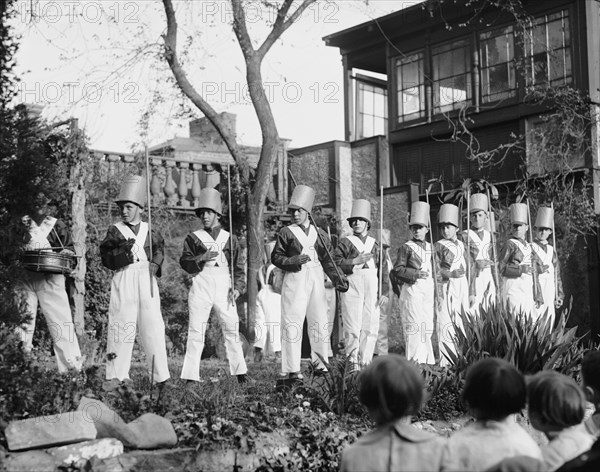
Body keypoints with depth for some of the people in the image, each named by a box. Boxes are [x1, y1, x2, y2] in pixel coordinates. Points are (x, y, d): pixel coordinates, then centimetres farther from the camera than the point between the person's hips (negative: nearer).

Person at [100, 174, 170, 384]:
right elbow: (106, 259, -1)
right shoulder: (114, 231, 7)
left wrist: (155, 264, 4)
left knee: (153, 327, 0)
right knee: (122, 327, -5)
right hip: (124, 280, -2)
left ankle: (161, 375, 5)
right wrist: (122, 250, -17)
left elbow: (159, 249, 23)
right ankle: (117, 375, 0)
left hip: (146, 280, 2)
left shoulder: (149, 231, 13)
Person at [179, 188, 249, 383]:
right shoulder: (193, 238, 11)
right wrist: (201, 259, -15)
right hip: (201, 285, -1)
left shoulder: (229, 239, 13)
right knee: (196, 330, -3)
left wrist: (237, 287, -2)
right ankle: (191, 374, -2)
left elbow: (238, 267, 11)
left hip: (224, 287, 1)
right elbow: (185, 262, 2)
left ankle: (239, 371, 8)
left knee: (232, 328, -1)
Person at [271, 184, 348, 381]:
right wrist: (294, 260, -13)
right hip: (295, 278, -4)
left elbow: (327, 260, 14)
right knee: (292, 324, -8)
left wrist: (338, 278, 4)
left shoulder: (319, 234, 13)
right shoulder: (286, 233, 4)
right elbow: (276, 257, 2)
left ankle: (320, 364, 19)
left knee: (320, 322, 7)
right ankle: (291, 370, -8)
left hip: (316, 279, 4)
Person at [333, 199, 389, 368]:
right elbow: (335, 263, -4)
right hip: (352, 287, -3)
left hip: (372, 289, 3)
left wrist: (384, 292, 6)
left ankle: (365, 362, 7)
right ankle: (353, 362, -3)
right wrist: (355, 262, -13)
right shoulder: (345, 242, 8)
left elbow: (383, 270, 14)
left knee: (370, 327, 0)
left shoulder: (375, 244, 17)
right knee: (352, 327, -7)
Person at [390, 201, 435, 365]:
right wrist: (415, 274, -20)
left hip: (428, 290, 6)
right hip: (412, 290, -6)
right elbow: (397, 269, -9)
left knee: (428, 326, 9)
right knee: (415, 326, -11)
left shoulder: (430, 248, 16)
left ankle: (428, 360, 17)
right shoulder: (406, 247, -2)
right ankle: (415, 360, -10)